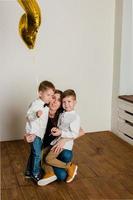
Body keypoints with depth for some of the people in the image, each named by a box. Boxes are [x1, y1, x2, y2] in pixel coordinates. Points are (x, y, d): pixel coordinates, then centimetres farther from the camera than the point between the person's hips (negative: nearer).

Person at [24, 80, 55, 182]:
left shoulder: (46, 106, 7)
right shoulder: (35, 104, -20)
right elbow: (29, 116, -25)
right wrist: (36, 114, -41)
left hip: (40, 133, 9)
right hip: (33, 133, -9)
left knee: (34, 152, 18)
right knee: (37, 154, -5)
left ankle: (29, 171, 32)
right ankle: (35, 173, 11)